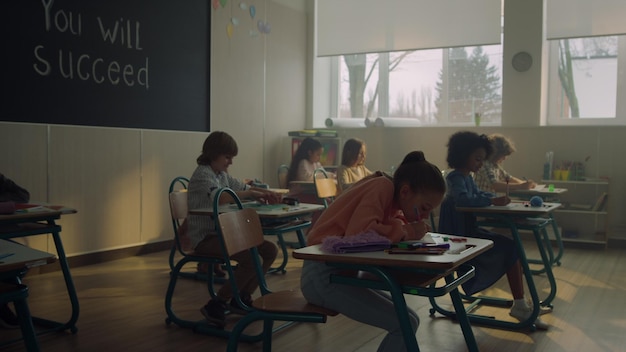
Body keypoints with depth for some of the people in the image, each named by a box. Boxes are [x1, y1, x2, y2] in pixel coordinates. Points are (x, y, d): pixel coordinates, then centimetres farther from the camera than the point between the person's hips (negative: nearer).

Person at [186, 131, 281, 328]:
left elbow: (243, 188, 20)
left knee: (270, 250, -1)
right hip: (205, 237, -9)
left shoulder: (222, 174, 15)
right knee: (251, 259, -27)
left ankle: (242, 298, 12)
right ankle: (216, 305, -11)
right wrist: (251, 193, -22)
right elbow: (221, 197, -31)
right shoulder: (202, 174, -13)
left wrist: (266, 194, -1)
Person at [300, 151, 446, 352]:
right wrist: (406, 233, -19)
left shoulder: (393, 198, 12)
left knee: (408, 320, 8)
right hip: (323, 274, -10)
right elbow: (358, 233, -30)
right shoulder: (384, 186, -16)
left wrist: (412, 230, -3)